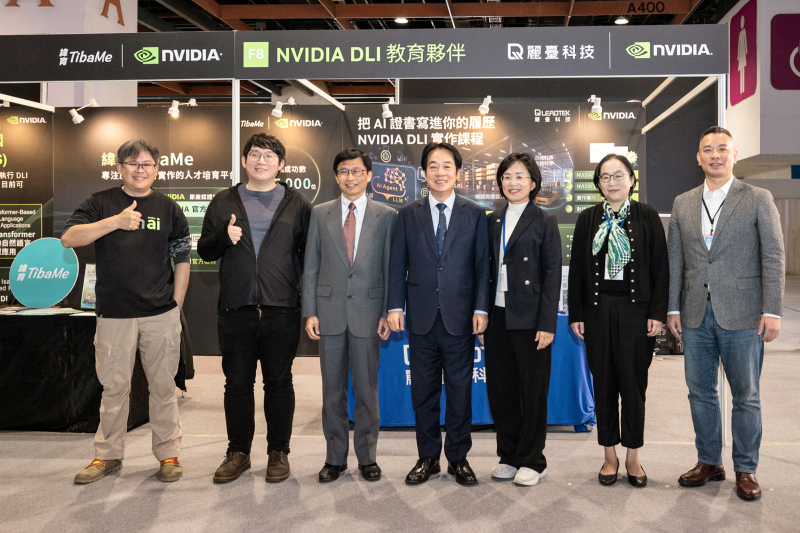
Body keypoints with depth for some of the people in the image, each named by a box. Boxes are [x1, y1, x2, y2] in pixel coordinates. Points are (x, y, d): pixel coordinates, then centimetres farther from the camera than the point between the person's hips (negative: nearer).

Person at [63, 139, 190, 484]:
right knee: (114, 386, 7)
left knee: (163, 385, 6)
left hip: (161, 315, 0)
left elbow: (182, 261, 10)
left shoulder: (168, 208, 8)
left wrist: (176, 308, 4)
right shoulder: (100, 203, 5)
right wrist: (116, 221, -21)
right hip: (114, 315, 0)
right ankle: (108, 455, 22)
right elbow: (68, 238, -10)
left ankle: (168, 454, 18)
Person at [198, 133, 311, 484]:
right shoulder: (224, 202, 12)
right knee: (237, 383, 8)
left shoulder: (297, 204, 8)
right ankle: (238, 452, 22)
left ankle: (279, 452, 19)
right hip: (236, 309, 2)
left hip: (282, 310, -1)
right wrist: (224, 237, -9)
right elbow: (204, 250, 12)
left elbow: (309, 252, 6)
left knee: (279, 382, 6)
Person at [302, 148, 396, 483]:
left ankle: (367, 457, 21)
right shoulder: (320, 214, 7)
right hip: (330, 312, 2)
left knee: (367, 389, 6)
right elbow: (311, 267, 6)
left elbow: (391, 268, 2)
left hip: (367, 313, -1)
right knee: (332, 389, 9)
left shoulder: (386, 216, 3)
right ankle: (335, 457, 21)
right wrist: (310, 312, 0)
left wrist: (388, 313, -4)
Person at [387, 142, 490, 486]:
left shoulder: (475, 215, 7)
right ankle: (428, 458, 21)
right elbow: (397, 264, 7)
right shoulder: (408, 215, 8)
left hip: (460, 318, -1)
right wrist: (395, 306, -2)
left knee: (460, 391, 6)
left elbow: (482, 265, 3)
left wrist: (481, 309, -5)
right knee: (423, 392, 8)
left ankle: (458, 458, 20)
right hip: (421, 318, 1)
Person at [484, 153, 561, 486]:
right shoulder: (492, 222, 12)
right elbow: (487, 270, 13)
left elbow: (552, 274, -6)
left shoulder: (544, 222, -2)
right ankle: (509, 456, 24)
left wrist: (547, 324, -12)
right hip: (497, 317, 5)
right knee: (499, 388, 9)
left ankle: (532, 460, 18)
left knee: (533, 390, 4)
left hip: (529, 318, -5)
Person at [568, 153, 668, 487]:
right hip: (598, 310, 2)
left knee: (633, 383, 4)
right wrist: (576, 315, 1)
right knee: (603, 383, 7)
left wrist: (657, 313, -6)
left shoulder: (647, 217, 2)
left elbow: (660, 268, 0)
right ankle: (610, 456, 19)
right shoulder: (588, 219, 6)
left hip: (635, 309, -1)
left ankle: (632, 457, 18)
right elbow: (576, 269, 6)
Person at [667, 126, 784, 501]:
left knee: (745, 396, 6)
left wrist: (772, 311, -10)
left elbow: (773, 257, -4)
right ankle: (709, 462, 25)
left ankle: (745, 470, 19)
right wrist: (673, 308, 5)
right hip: (696, 315, 4)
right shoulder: (682, 204, 10)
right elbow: (675, 260, 10)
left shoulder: (758, 200, 0)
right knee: (700, 392, 11)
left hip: (742, 315, -3)